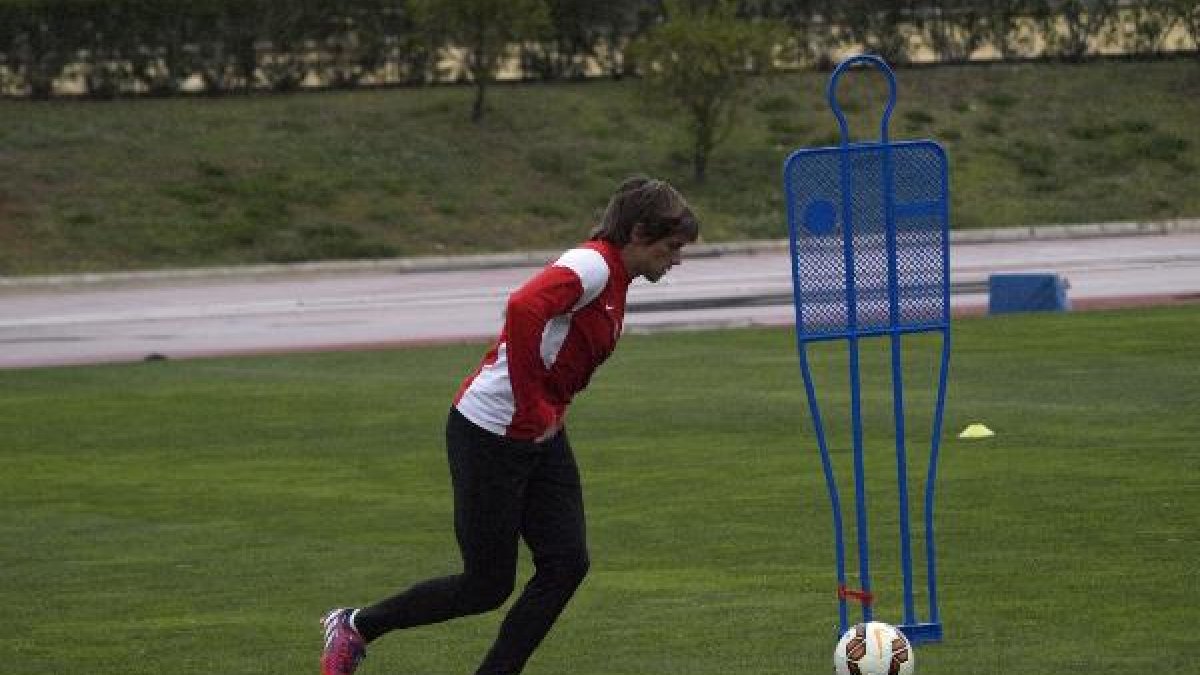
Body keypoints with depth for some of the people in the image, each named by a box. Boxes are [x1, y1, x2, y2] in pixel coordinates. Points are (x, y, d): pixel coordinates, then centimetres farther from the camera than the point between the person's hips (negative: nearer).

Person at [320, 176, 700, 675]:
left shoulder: (614, 277, 11)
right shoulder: (592, 265, -19)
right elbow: (524, 308, -37)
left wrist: (548, 412, 9)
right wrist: (533, 407, -27)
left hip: (541, 437, 9)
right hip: (490, 435, -9)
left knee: (567, 564, -2)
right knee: (486, 587, 0)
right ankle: (355, 626, 19)